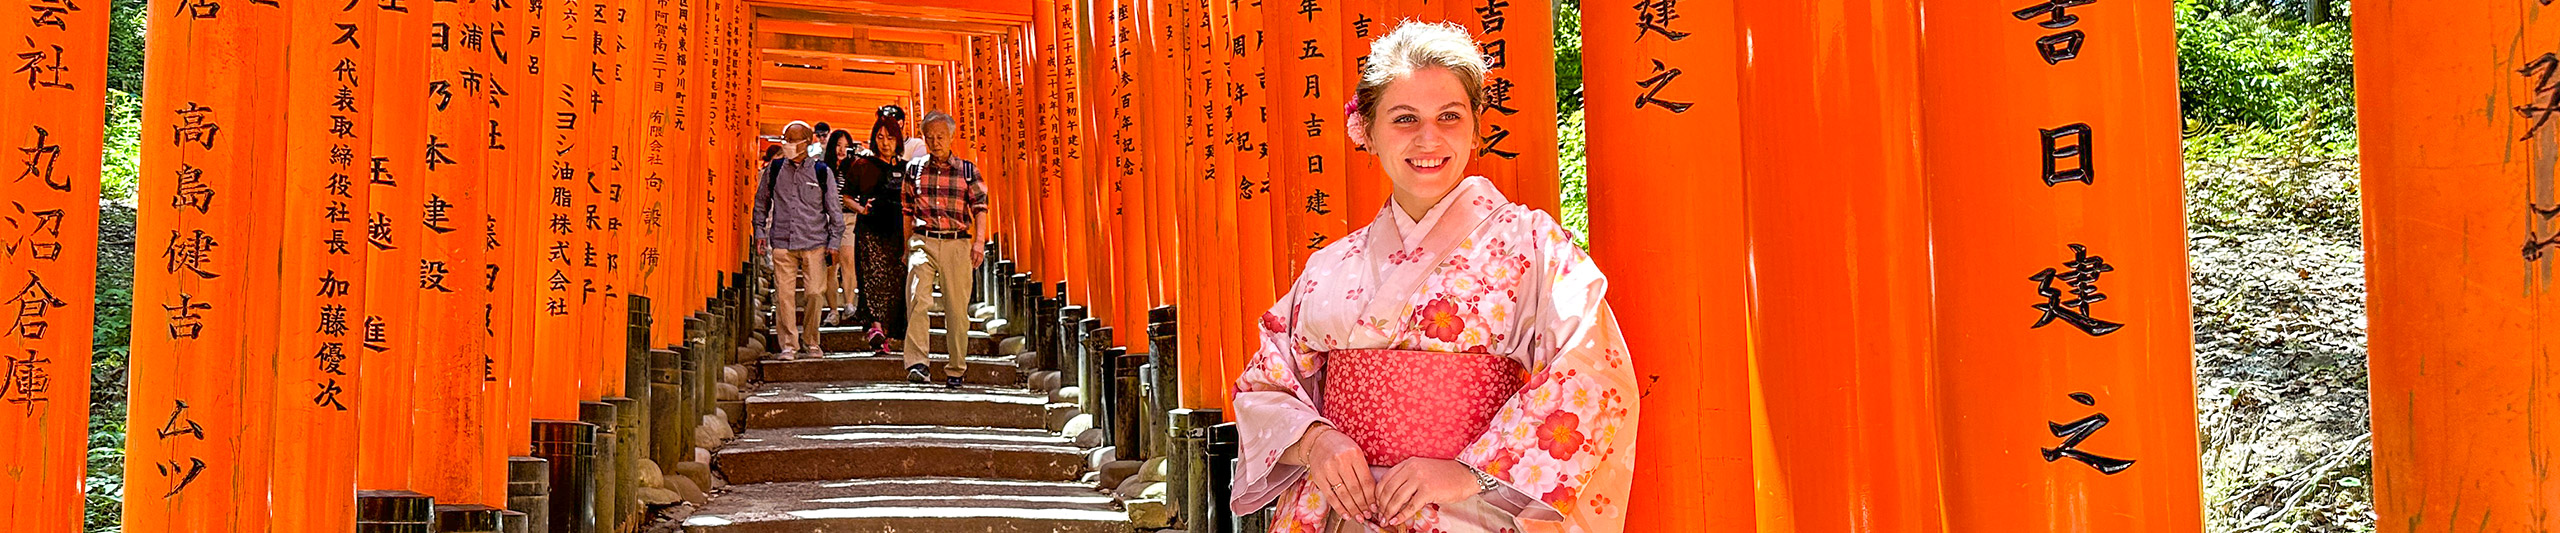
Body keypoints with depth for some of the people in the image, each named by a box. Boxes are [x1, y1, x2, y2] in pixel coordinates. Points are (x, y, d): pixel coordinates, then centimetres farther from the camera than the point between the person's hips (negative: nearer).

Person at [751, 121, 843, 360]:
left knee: (815, 292, -6)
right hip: (782, 242, 1)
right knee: (784, 294, -3)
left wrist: (833, 243, 5)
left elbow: (834, 210, 9)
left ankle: (811, 340, 13)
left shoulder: (821, 172, 4)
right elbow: (761, 202, 20)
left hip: (814, 242, -1)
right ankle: (789, 344, 6)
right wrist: (760, 232, 13)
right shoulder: (774, 169, 8)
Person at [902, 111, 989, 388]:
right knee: (918, 300, -17)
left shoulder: (967, 170, 8)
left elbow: (980, 207, 4)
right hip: (923, 242, 0)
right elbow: (907, 210, 17)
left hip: (957, 244, 0)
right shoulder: (914, 168, 12)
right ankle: (916, 363, -23)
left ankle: (956, 368, 13)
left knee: (957, 308, 2)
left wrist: (978, 241, -8)